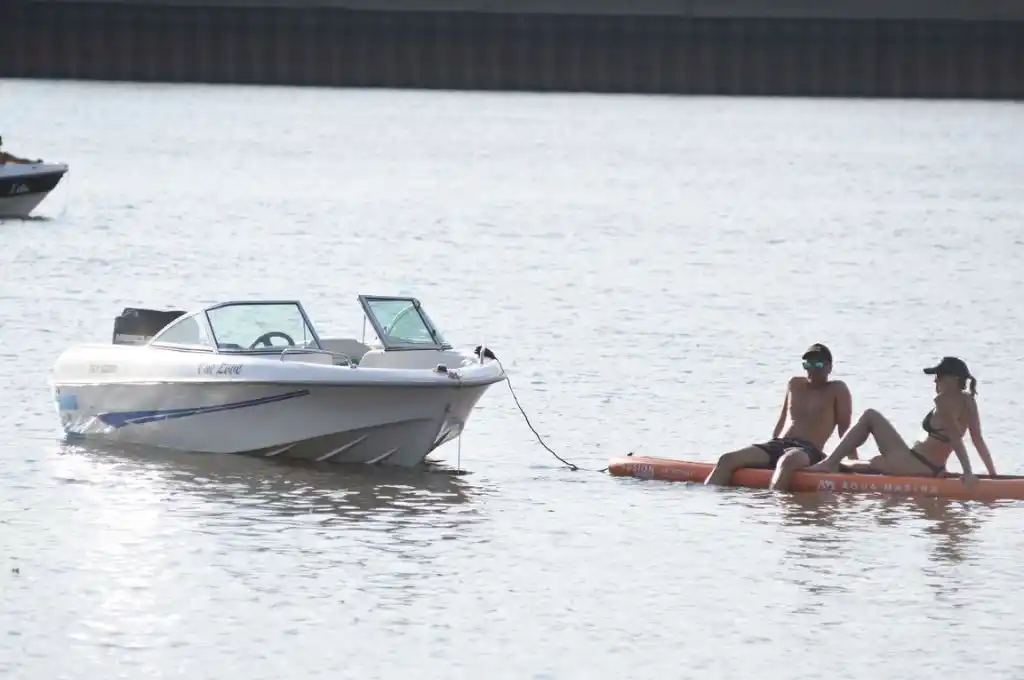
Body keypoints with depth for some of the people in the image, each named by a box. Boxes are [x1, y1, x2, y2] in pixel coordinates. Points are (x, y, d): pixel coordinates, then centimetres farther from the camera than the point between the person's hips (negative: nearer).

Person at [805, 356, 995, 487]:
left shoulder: (943, 402, -18)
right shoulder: (969, 402, 6)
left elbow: (956, 438, -25)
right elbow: (978, 440, 6)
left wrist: (967, 472, -29)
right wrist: (993, 474, 10)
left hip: (912, 463, -9)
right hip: (934, 470, 9)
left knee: (870, 416, 5)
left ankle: (831, 463, 5)